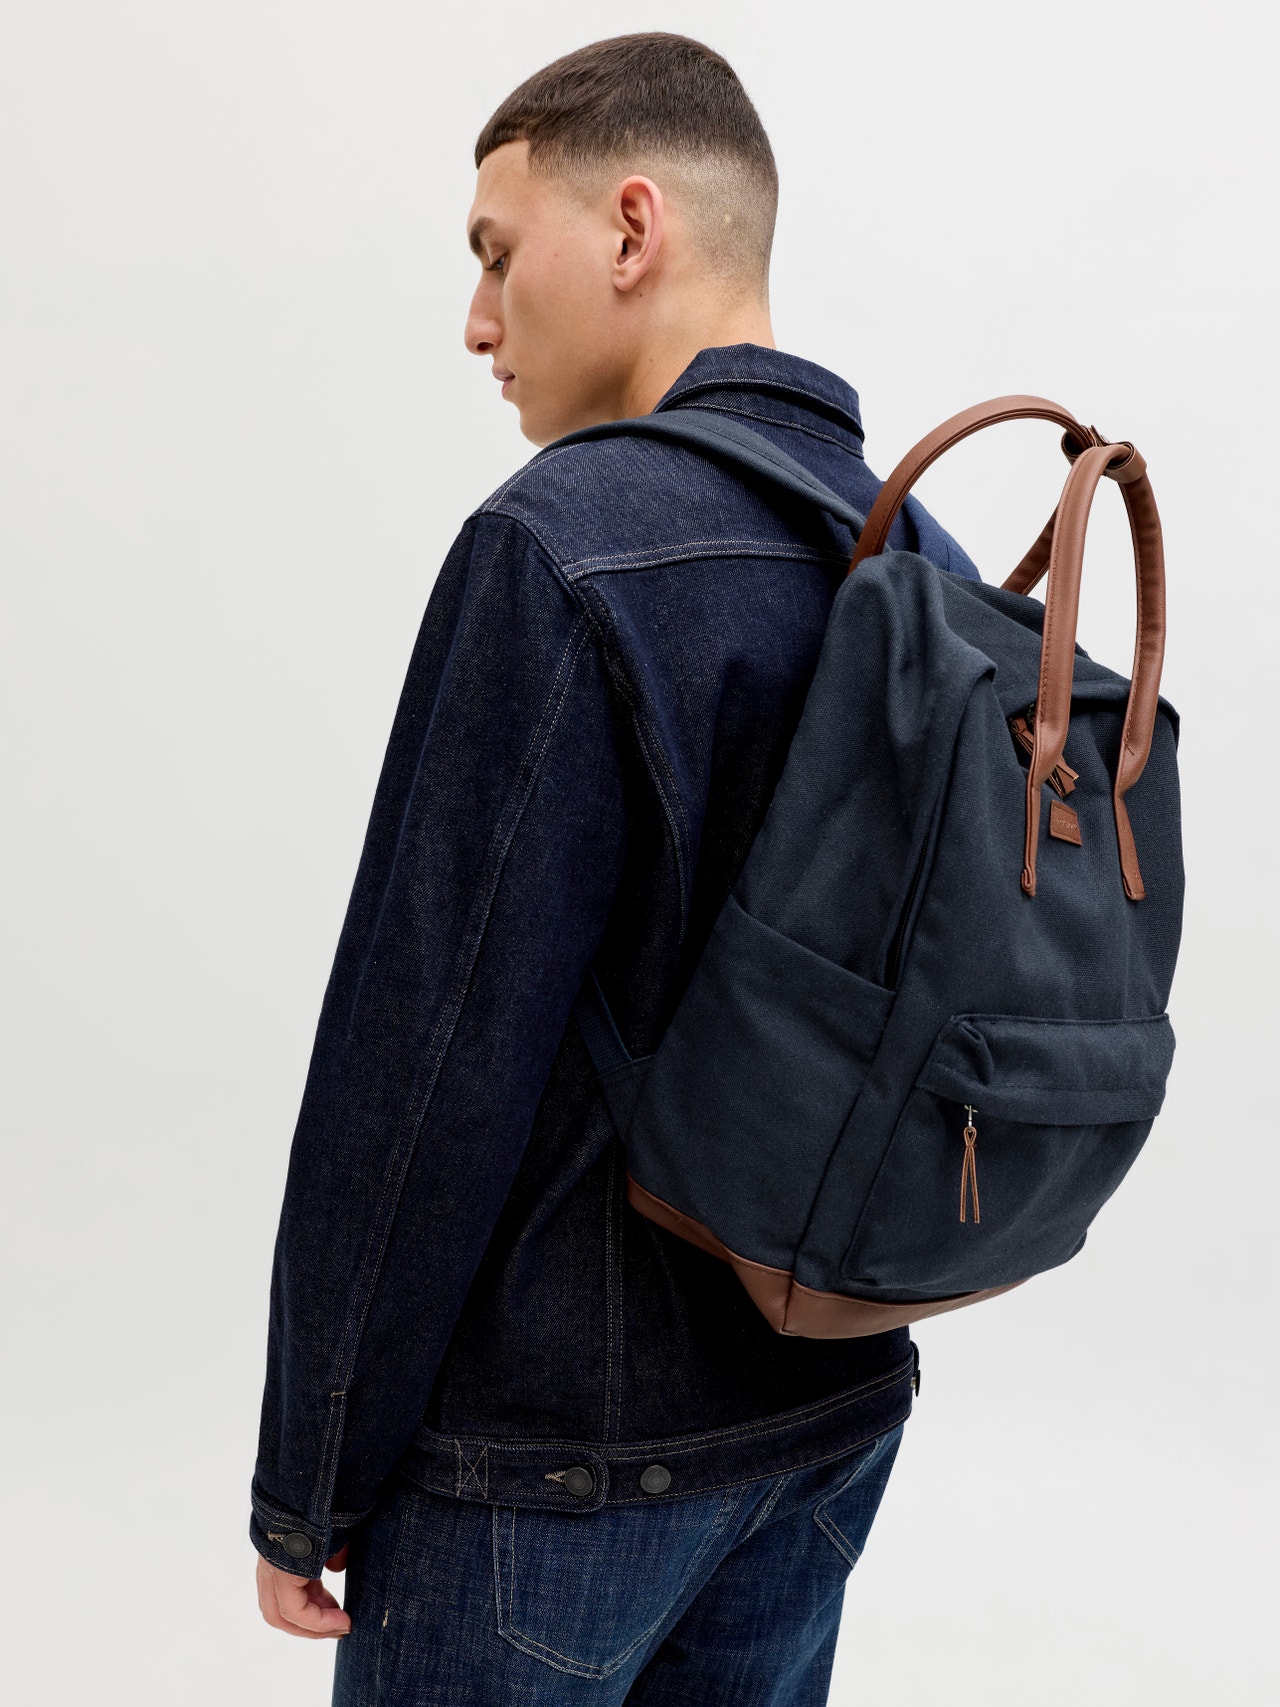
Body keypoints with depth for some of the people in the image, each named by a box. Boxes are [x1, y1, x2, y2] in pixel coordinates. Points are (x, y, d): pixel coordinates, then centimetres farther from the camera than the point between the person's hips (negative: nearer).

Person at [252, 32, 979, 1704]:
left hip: (560, 1446, -7)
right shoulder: (931, 561, 3)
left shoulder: (563, 544, -20)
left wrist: (307, 1480, -10)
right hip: (839, 1407, 7)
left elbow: (429, 1056, -21)